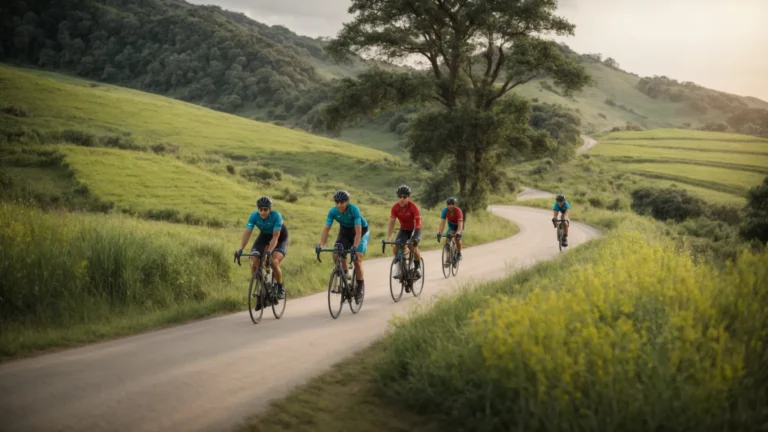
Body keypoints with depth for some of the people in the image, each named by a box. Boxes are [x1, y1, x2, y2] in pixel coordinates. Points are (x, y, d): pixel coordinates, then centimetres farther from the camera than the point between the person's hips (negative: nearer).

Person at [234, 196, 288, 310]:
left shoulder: (276, 216, -32)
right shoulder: (254, 216, -23)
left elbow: (275, 237, -36)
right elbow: (247, 233, -28)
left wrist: (269, 251, -50)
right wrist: (240, 249, -40)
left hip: (280, 238, -4)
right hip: (264, 236, 4)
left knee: (274, 262, -28)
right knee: (254, 262, -16)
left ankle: (280, 287, -3)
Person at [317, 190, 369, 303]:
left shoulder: (354, 209, -33)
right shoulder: (333, 211, -22)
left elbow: (358, 231, -37)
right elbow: (326, 229, -23)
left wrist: (354, 247, -50)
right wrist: (321, 246, -36)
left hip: (361, 232, -4)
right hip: (345, 232, 4)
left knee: (357, 259, -17)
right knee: (336, 255, -19)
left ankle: (360, 288, -1)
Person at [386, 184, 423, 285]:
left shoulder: (413, 207, -27)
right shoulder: (395, 207, -18)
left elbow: (417, 223, -31)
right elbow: (391, 222, -18)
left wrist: (414, 238, -42)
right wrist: (388, 238, -29)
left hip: (415, 229, -3)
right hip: (404, 229, 4)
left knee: (413, 247, -26)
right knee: (396, 248, -17)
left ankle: (418, 267, -1)